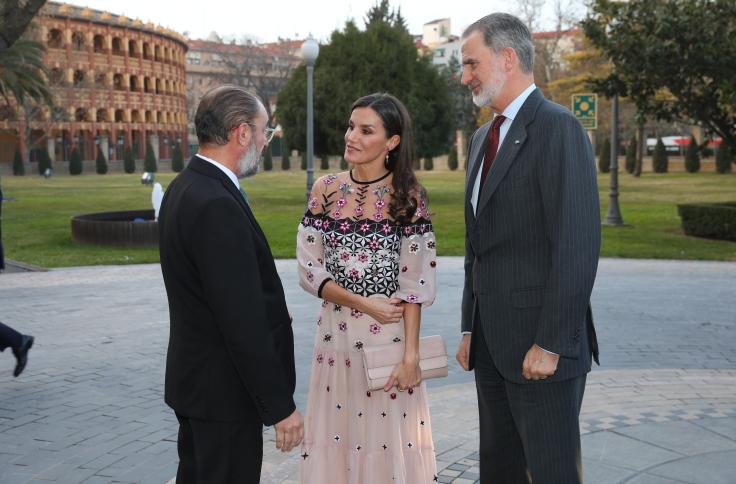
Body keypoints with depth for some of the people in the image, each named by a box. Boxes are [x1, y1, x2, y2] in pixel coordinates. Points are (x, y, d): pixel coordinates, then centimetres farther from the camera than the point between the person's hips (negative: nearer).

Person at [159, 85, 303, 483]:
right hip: (225, 391, -10)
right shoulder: (217, 206, -25)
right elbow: (243, 320, -26)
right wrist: (281, 405, -20)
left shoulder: (185, 188, 7)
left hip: (194, 379, 10)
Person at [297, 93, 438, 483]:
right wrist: (365, 303, -11)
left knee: (388, 438, 7)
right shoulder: (325, 190, 2)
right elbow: (308, 269, 0)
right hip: (337, 334, 3)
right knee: (337, 436, 11)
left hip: (389, 335, -2)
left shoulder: (407, 196, -5)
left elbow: (415, 282, -8)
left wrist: (410, 354, -13)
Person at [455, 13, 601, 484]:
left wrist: (551, 343, -19)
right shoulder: (483, 137, 15)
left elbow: (577, 244, -18)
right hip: (493, 344, 8)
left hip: (540, 345, -8)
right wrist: (471, 329, 15)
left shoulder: (558, 127, -12)